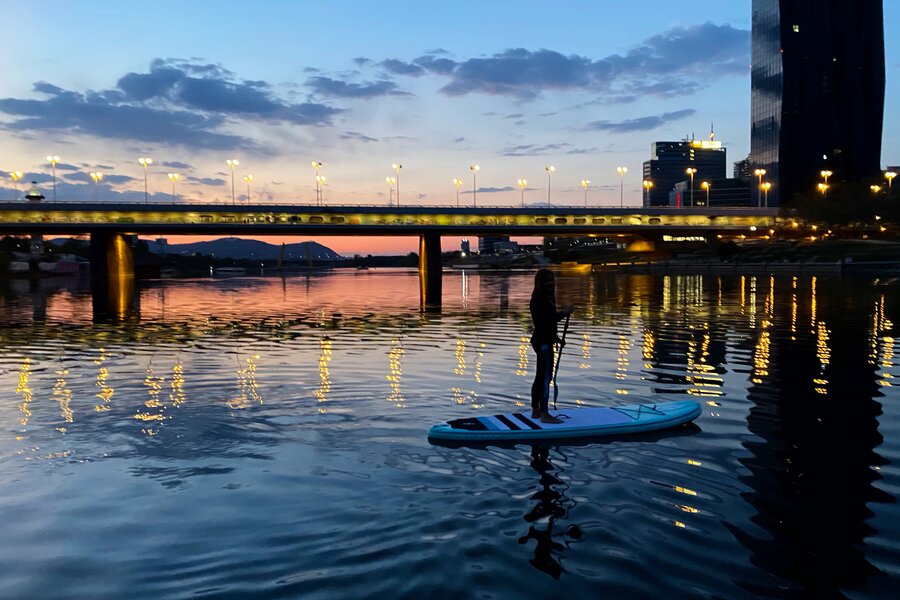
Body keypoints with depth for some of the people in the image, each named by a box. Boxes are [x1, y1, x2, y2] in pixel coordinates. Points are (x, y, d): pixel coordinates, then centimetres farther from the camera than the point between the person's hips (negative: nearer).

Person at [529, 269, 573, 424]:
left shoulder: (547, 299, 14)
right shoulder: (538, 300, -16)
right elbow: (543, 322, -24)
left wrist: (556, 338, 19)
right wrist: (563, 313, -24)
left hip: (545, 341, 11)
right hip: (543, 342, -11)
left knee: (540, 376, 14)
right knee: (546, 376, -10)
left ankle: (535, 410, 21)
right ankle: (544, 414, -8)